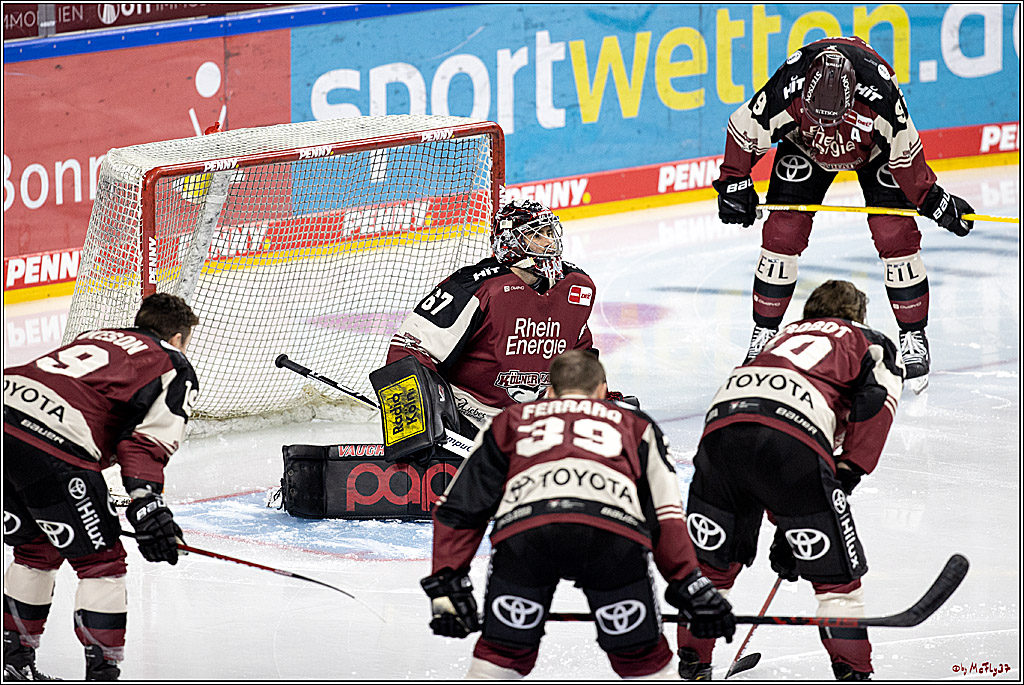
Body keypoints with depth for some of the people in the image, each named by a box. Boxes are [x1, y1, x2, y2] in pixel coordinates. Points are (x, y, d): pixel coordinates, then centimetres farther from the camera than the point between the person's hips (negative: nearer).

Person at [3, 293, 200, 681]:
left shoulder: (97, 339, 35)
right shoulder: (175, 369, 14)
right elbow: (147, 442, -2)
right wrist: (147, 503, -9)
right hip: (52, 444, -7)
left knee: (38, 549, 27)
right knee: (101, 560, 7)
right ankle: (101, 676, 4)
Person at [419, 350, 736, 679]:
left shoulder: (511, 421, 38)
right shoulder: (635, 425, 37)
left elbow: (459, 508, 32)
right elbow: (666, 516, 30)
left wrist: (447, 584, 33)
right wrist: (692, 588, 31)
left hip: (523, 527, 1)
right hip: (614, 529, 0)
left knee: (503, 653, 18)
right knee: (643, 659, 14)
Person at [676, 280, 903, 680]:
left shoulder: (786, 336, 41)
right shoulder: (874, 346, 27)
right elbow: (875, 406, 3)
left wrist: (783, 525, 41)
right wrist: (845, 477, 6)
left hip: (721, 420, 5)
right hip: (795, 440, -5)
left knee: (710, 561, 23)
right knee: (836, 573, 8)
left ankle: (692, 665, 29)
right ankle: (852, 675, 6)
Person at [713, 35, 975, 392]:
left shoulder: (879, 93, -40)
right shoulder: (788, 90, -39)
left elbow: (903, 149, -22)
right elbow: (745, 128, -20)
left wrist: (932, 200, -16)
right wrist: (735, 183, -14)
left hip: (873, 145, -1)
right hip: (805, 146, 1)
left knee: (894, 233, -12)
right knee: (782, 231, -8)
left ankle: (913, 336, 1)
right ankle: (763, 335, 5)